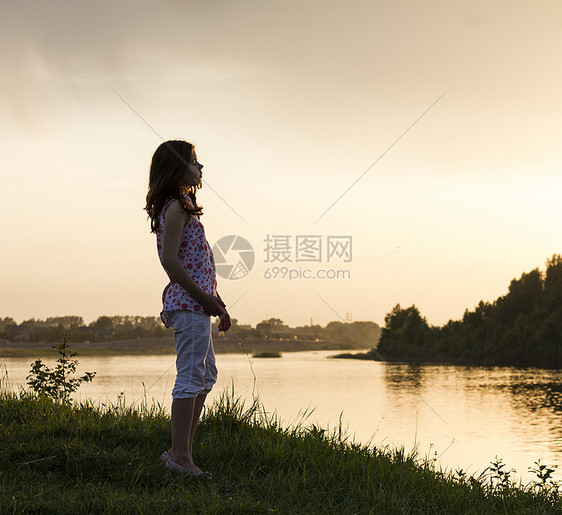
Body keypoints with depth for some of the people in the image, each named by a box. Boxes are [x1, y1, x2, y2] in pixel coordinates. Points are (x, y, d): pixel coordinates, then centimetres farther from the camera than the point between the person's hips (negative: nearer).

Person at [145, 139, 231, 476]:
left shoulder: (183, 205, 19)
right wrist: (205, 299, -17)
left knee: (206, 375, 15)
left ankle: (185, 451, 18)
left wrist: (217, 303, 17)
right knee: (190, 376, -9)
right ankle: (179, 455, -5)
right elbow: (169, 260, -20)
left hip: (198, 302, 11)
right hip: (188, 302, -11)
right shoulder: (176, 207, -11)